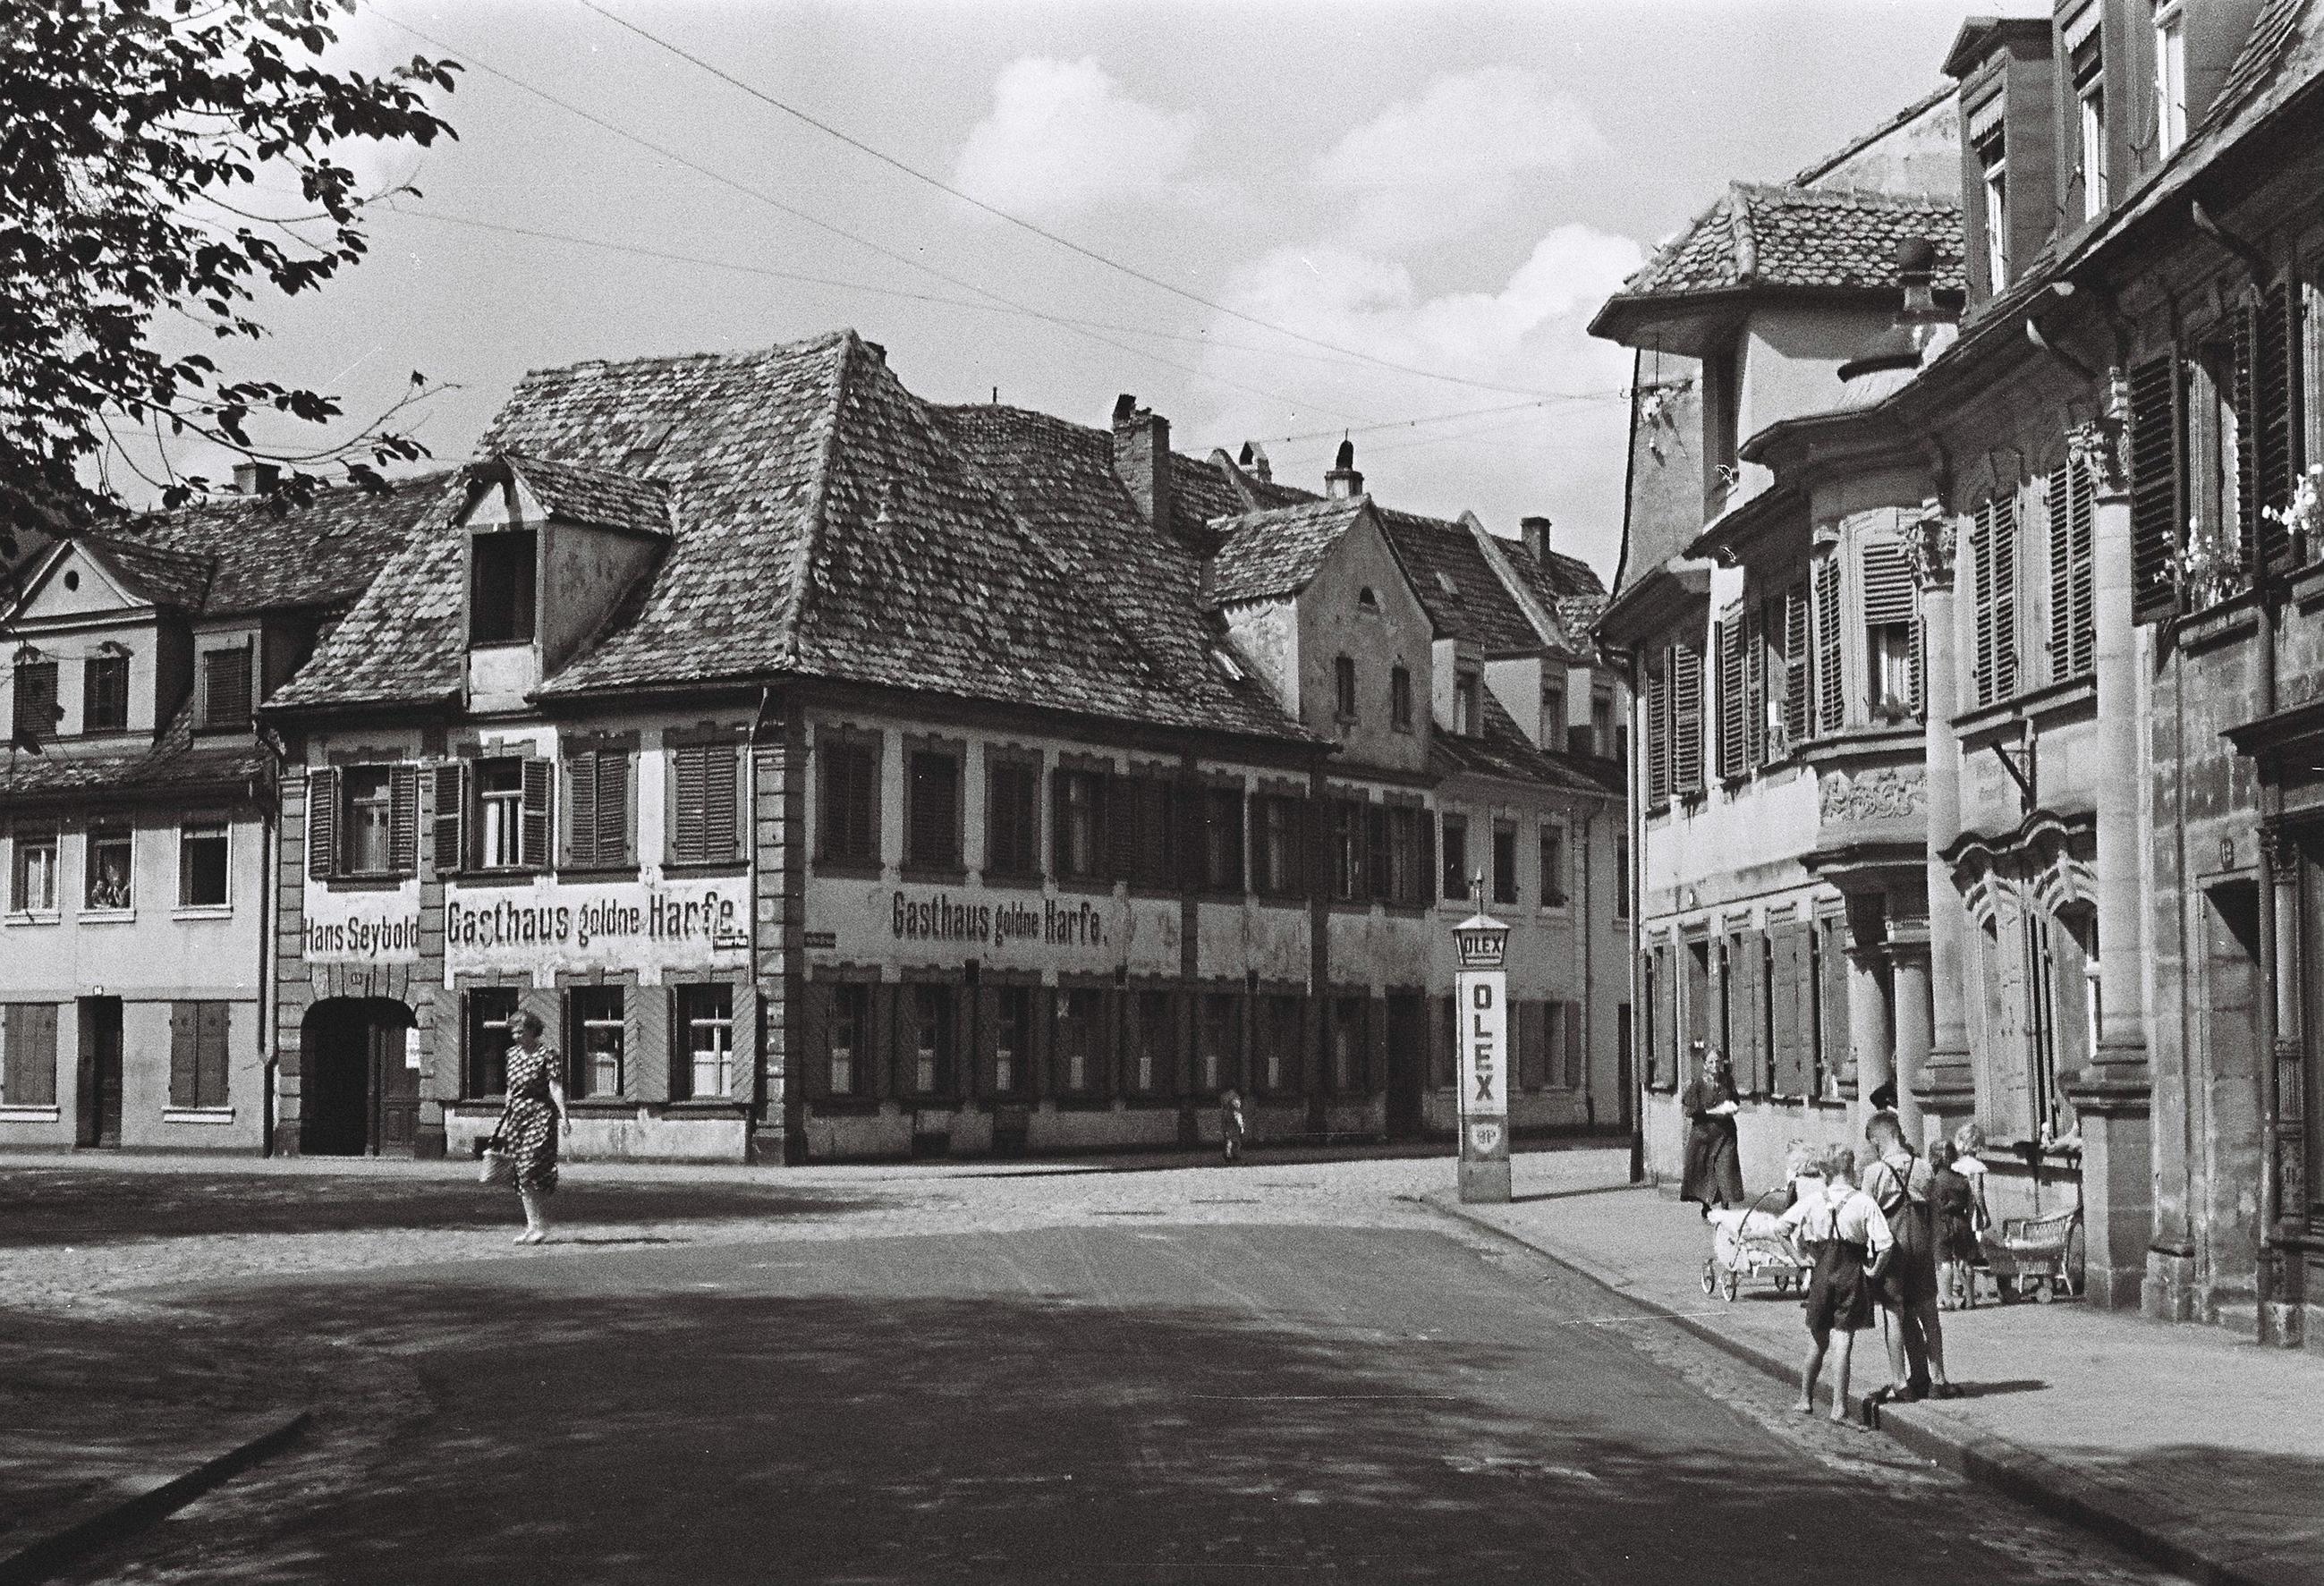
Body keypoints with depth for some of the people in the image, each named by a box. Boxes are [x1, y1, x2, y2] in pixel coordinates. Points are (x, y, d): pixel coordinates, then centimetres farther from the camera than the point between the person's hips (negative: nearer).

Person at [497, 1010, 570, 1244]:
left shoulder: (547, 1053, -7)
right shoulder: (513, 1054, 12)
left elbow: (555, 1087, -12)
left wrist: (563, 1116, -19)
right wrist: (505, 1120, 19)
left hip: (540, 1113, -7)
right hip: (517, 1114, 7)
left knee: (532, 1169, -14)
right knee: (521, 1173, 4)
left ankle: (542, 1225, -6)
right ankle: (532, 1225, 10)